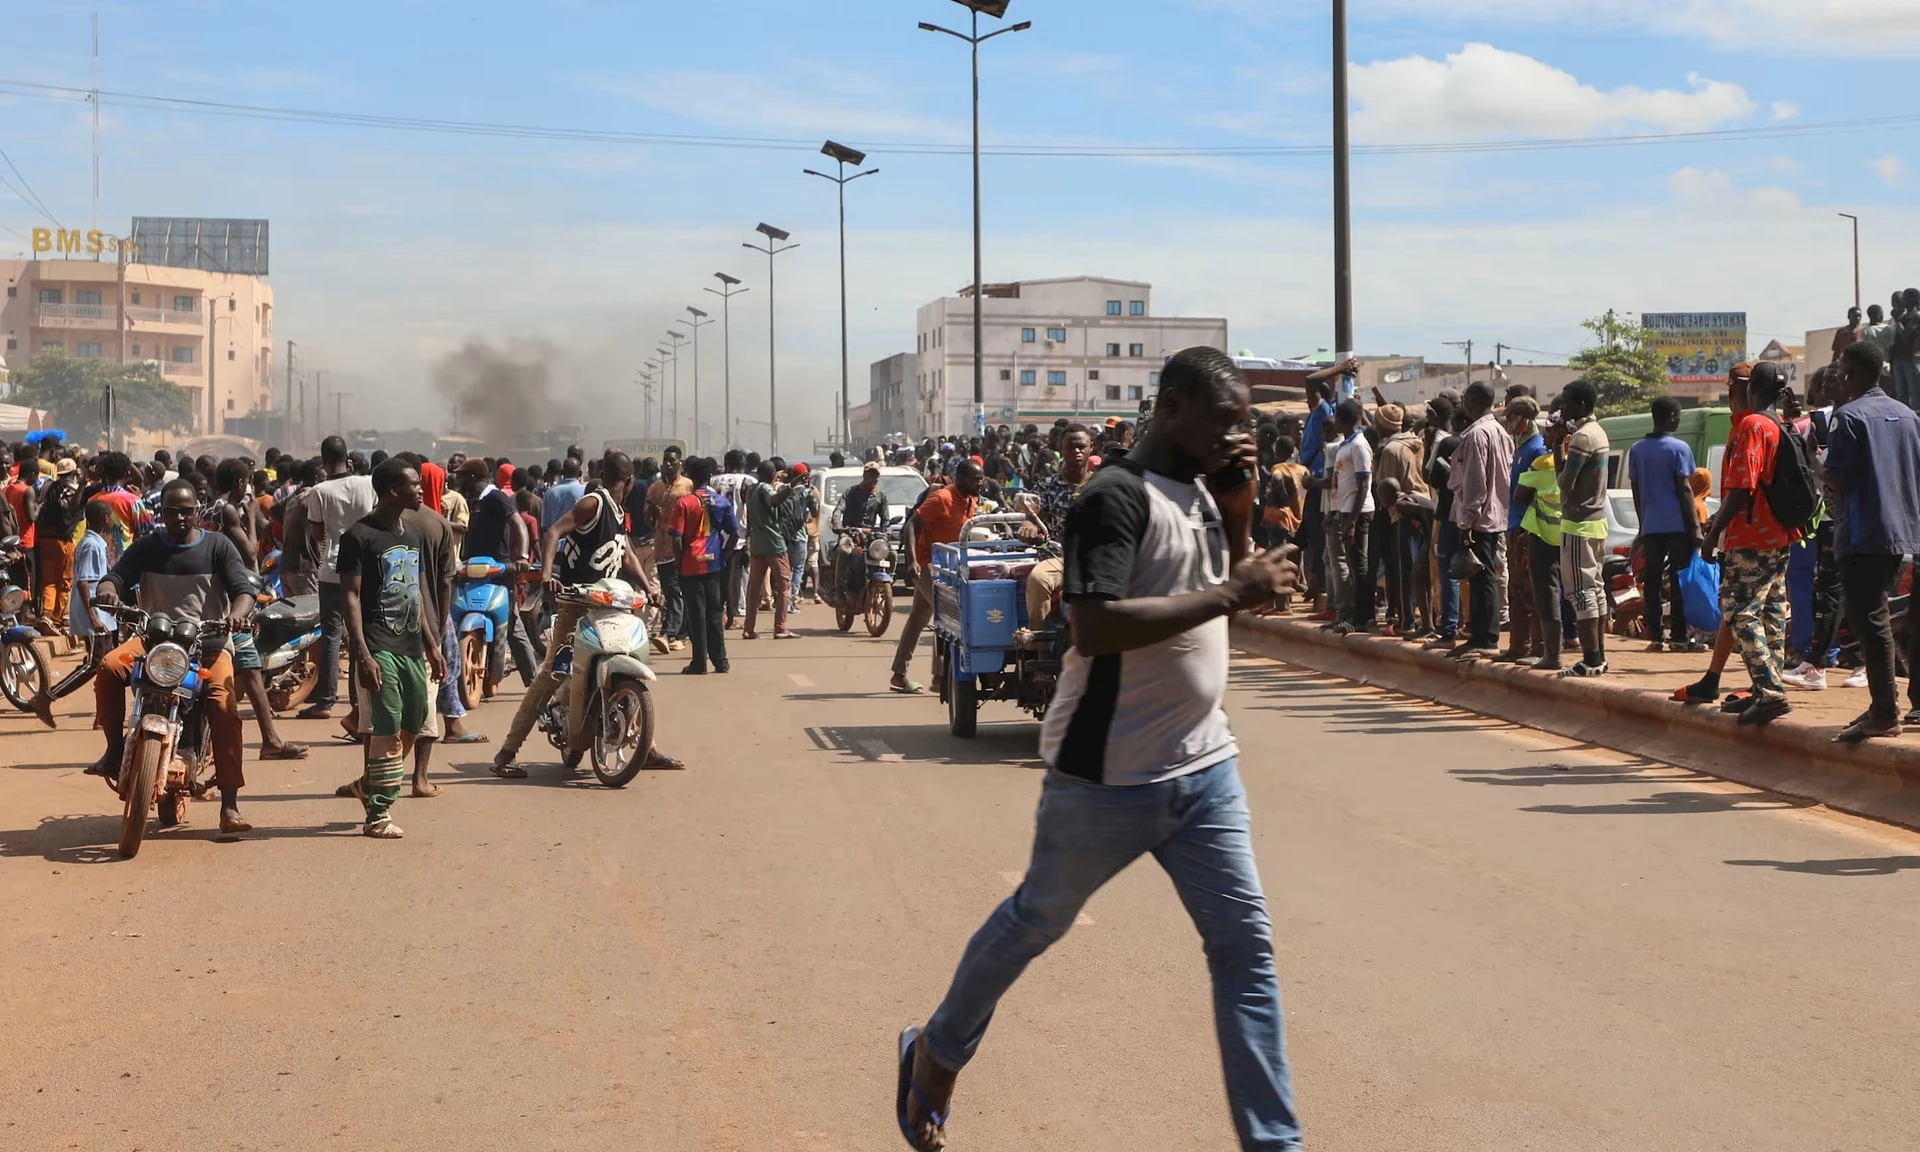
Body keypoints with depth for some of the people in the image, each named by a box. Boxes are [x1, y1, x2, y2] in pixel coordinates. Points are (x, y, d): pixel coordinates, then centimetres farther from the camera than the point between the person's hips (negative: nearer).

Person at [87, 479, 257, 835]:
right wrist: (108, 589, -27)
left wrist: (237, 614, -29)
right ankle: (114, 748, -11)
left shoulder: (218, 546, 3)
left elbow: (243, 589, -6)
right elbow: (117, 575, -2)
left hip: (208, 641, -2)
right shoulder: (146, 547, 10)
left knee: (224, 705, -26)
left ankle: (230, 803, -21)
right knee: (110, 667, -29)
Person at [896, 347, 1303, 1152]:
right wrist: (1231, 594, -27)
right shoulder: (1116, 497, -18)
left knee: (1246, 945, 1)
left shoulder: (1197, 493, 8)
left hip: (1205, 765, 7)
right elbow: (1093, 628, -29)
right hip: (1109, 776, -7)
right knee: (1034, 923, 13)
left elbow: (1236, 581, 20)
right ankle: (937, 1053, 37)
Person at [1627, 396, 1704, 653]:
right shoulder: (1679, 448, -6)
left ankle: (1654, 637, 3)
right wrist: (1696, 525, -7)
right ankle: (1679, 637, -2)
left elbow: (1636, 490, 11)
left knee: (1652, 583, 5)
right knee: (1679, 582, -1)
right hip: (1677, 524, -4)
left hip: (1650, 526, 4)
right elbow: (1684, 489, -10)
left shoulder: (1637, 450, 9)